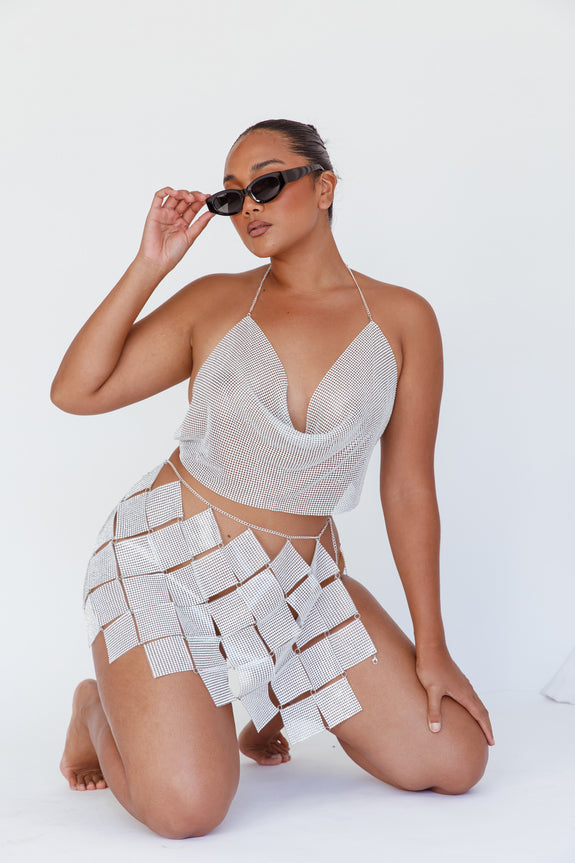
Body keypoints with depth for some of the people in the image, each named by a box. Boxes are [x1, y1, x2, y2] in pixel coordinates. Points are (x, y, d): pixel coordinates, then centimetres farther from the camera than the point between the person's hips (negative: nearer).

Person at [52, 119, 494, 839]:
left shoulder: (403, 320, -2)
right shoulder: (214, 303, -1)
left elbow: (409, 487, 0)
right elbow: (76, 391, -6)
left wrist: (431, 646, 1)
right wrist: (148, 267, -11)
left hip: (300, 578, 3)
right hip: (168, 562, -2)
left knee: (455, 763, -2)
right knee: (187, 808, -20)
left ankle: (282, 702, 23)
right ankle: (102, 706, 15)